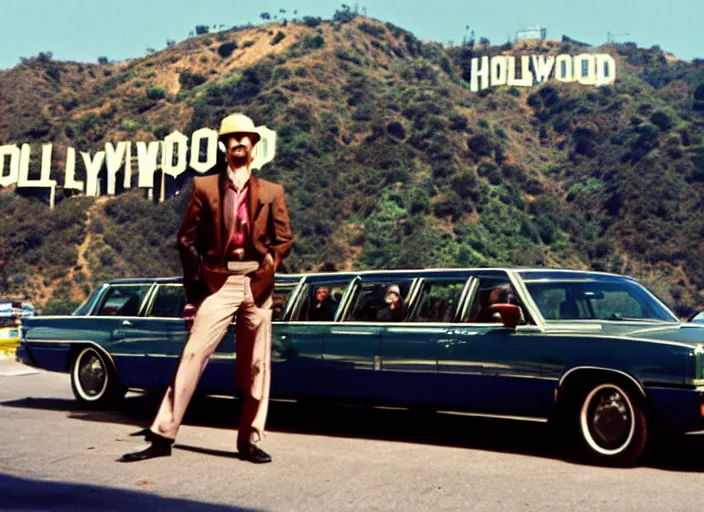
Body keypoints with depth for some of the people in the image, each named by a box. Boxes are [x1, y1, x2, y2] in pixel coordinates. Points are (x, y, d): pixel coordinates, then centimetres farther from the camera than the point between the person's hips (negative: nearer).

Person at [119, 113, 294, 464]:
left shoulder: (272, 193, 11)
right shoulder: (204, 187, 7)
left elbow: (284, 239, 11)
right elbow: (187, 239, 7)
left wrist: (271, 261, -7)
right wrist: (195, 283, 3)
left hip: (257, 284, 2)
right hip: (218, 283, -1)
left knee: (255, 366, 4)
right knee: (192, 356, -8)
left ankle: (250, 441, 14)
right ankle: (163, 435, -3)